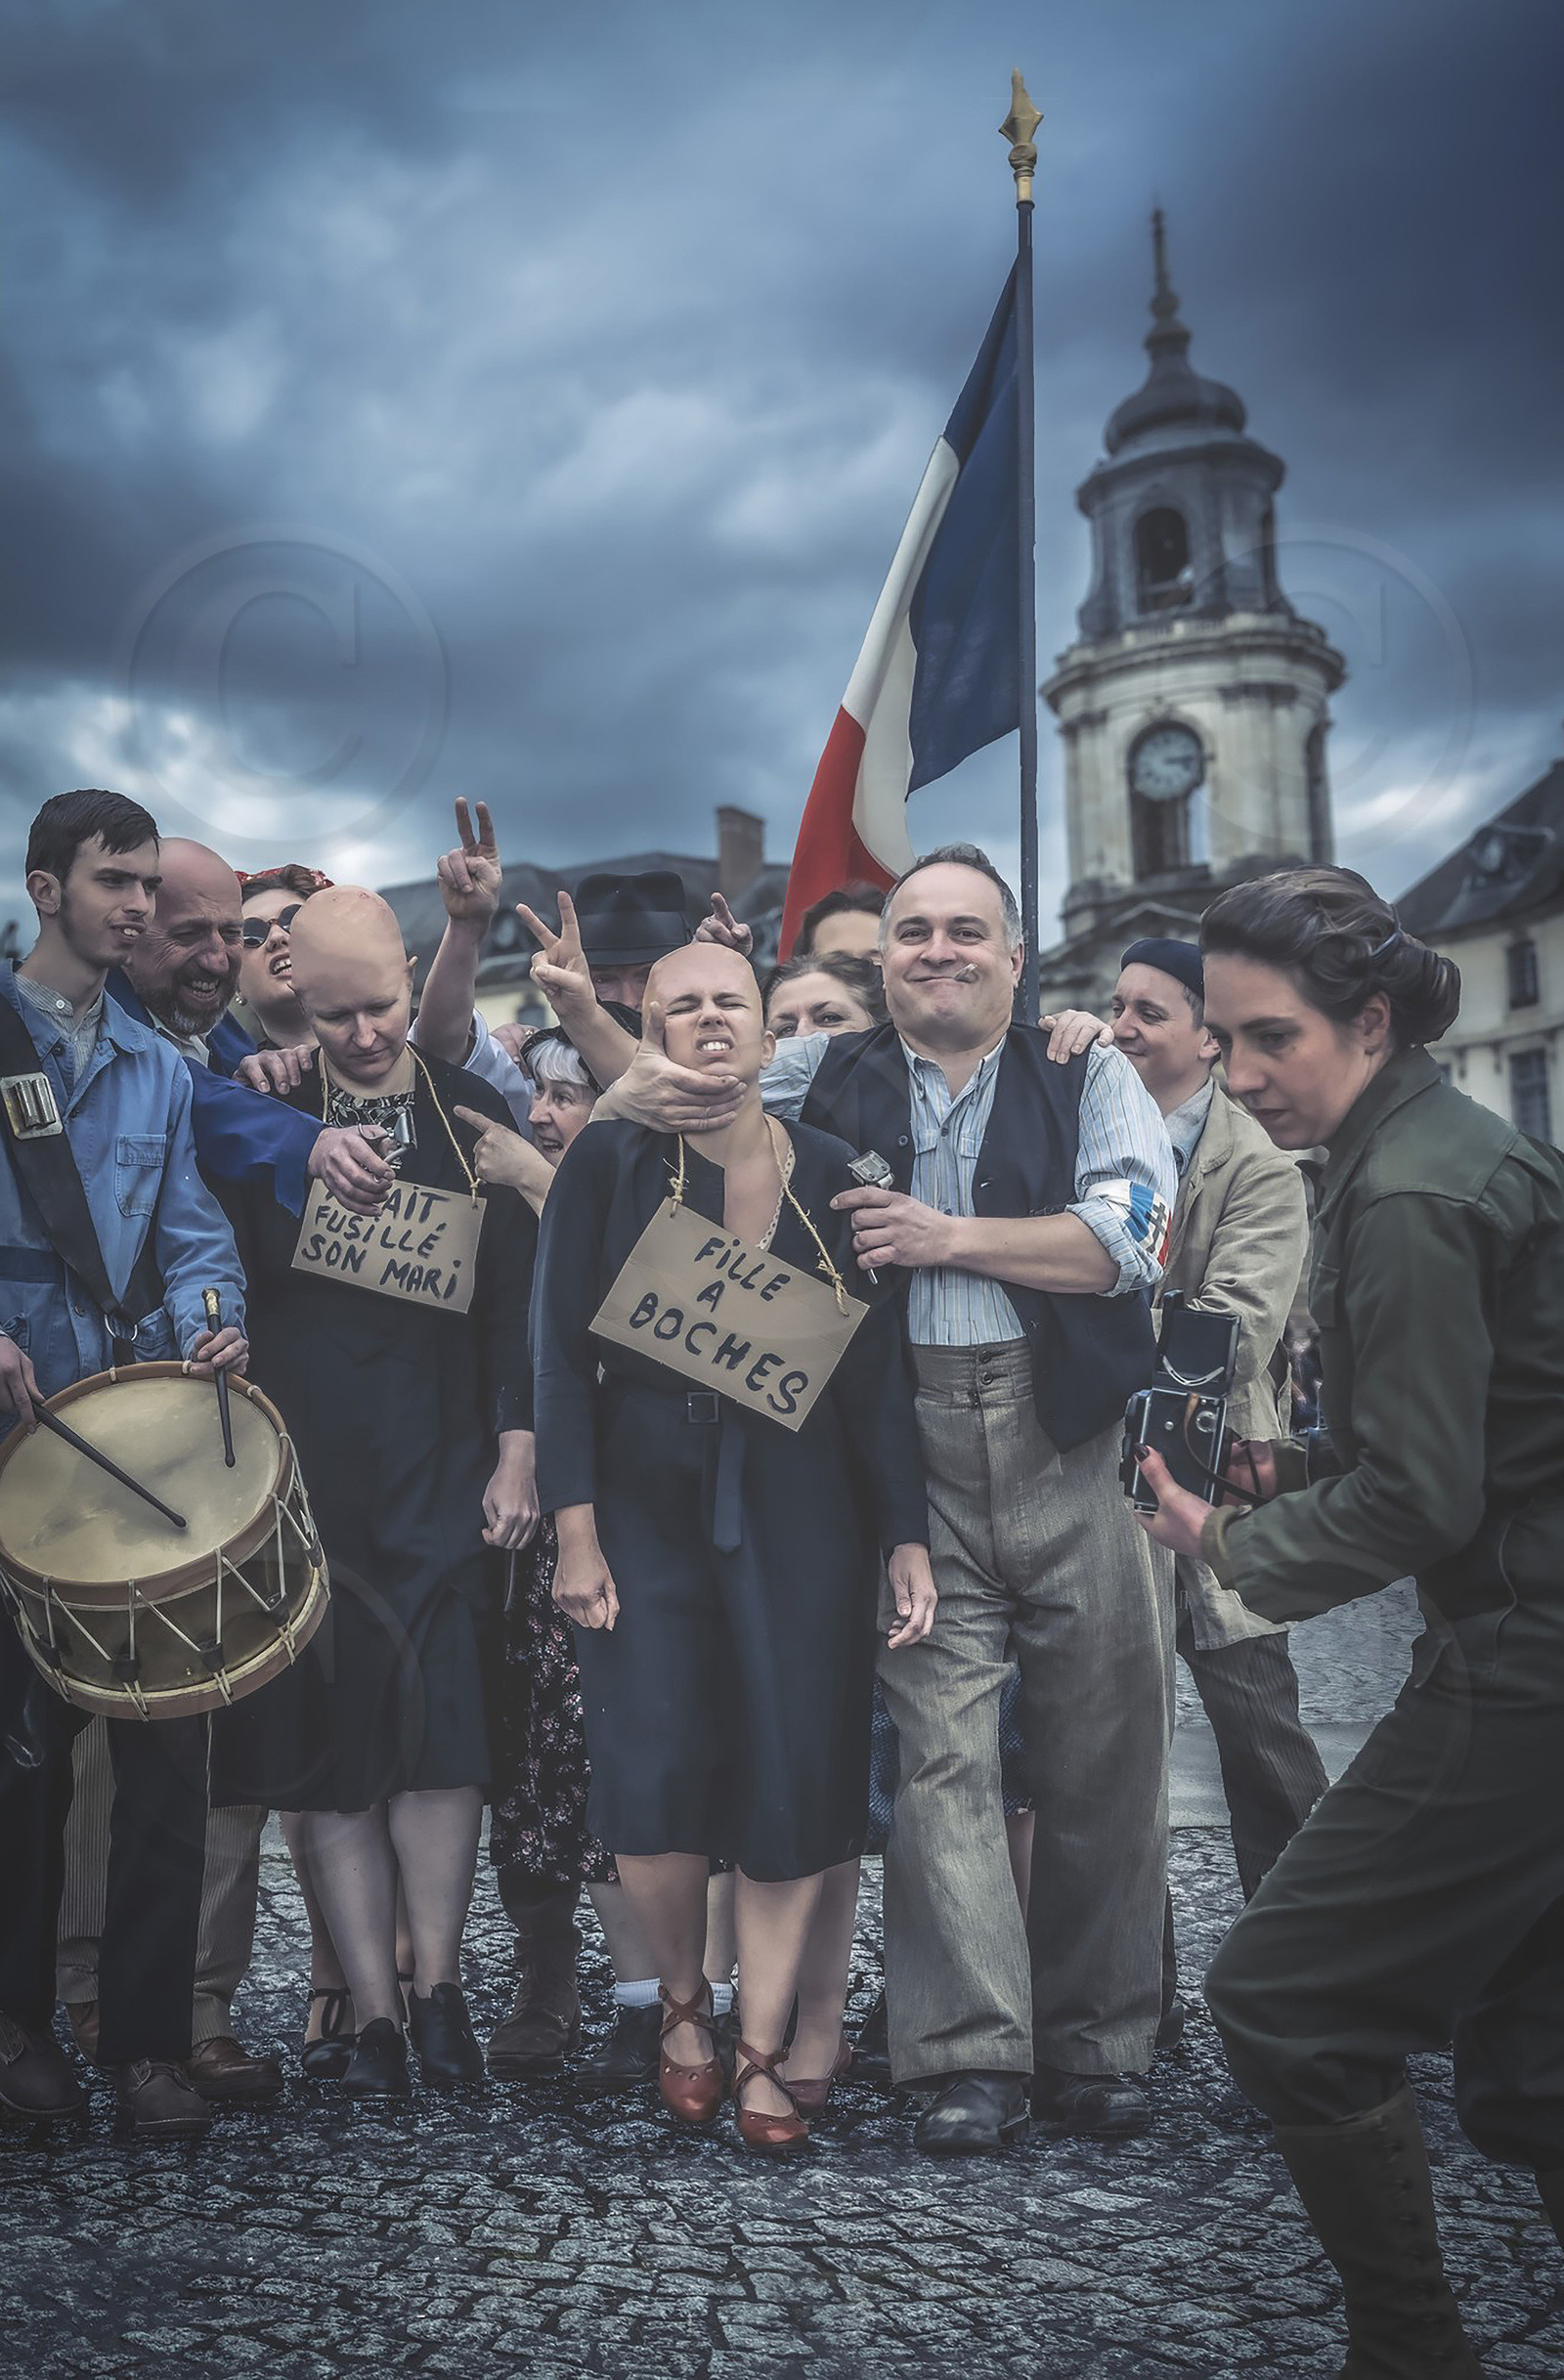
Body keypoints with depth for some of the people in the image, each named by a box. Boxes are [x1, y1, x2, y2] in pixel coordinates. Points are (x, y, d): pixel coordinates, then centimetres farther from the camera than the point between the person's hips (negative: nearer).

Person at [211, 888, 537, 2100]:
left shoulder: (476, 1115, 4)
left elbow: (515, 1297, 3)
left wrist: (516, 1450, -1)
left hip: (443, 1469, 0)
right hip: (306, 1473, 1)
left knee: (444, 1723, -5)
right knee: (328, 1739, 3)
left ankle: (437, 1982, 12)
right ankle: (376, 2010, 13)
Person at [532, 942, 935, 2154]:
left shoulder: (829, 1172, 2)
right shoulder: (612, 1162, -1)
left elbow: (878, 1368, 3)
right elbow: (563, 1354, -3)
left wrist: (908, 1540, -1)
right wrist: (576, 1535, -8)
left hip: (798, 1511, 1)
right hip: (648, 1506, -1)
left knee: (794, 1778, 0)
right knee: (655, 1784, -5)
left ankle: (763, 2053, 18)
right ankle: (684, 2000, 24)